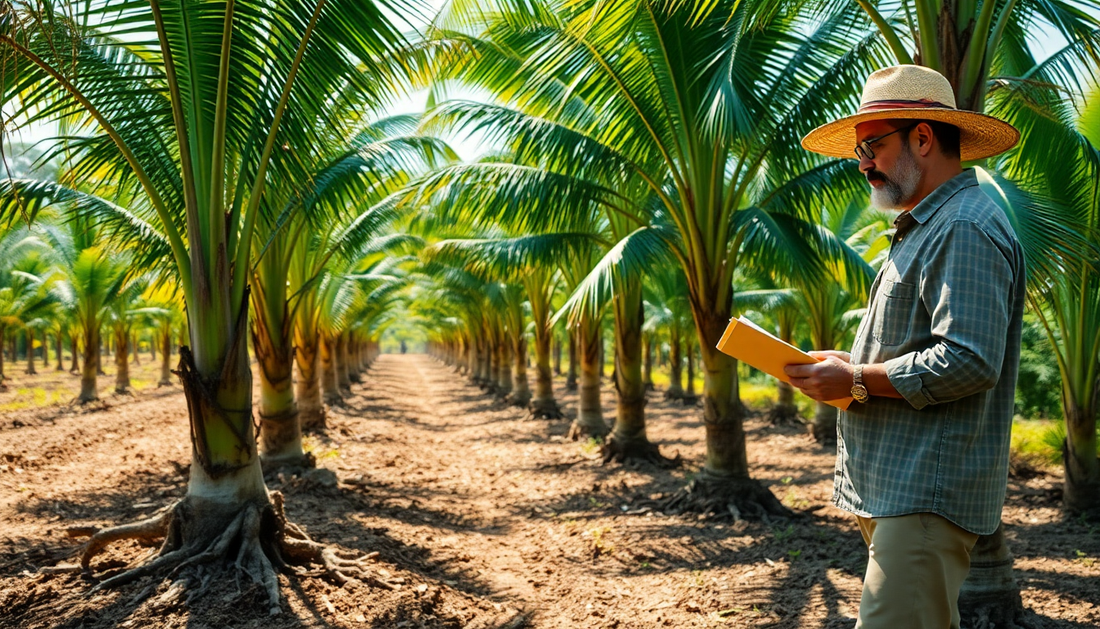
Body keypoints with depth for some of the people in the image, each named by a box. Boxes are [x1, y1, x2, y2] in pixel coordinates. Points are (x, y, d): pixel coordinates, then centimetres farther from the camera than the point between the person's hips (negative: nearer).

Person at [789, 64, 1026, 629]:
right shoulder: (923, 229, 21)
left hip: (927, 492, -11)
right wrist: (851, 364, 9)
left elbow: (970, 362, -24)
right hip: (897, 485, 11)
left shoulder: (966, 228, -14)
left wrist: (856, 381, -15)